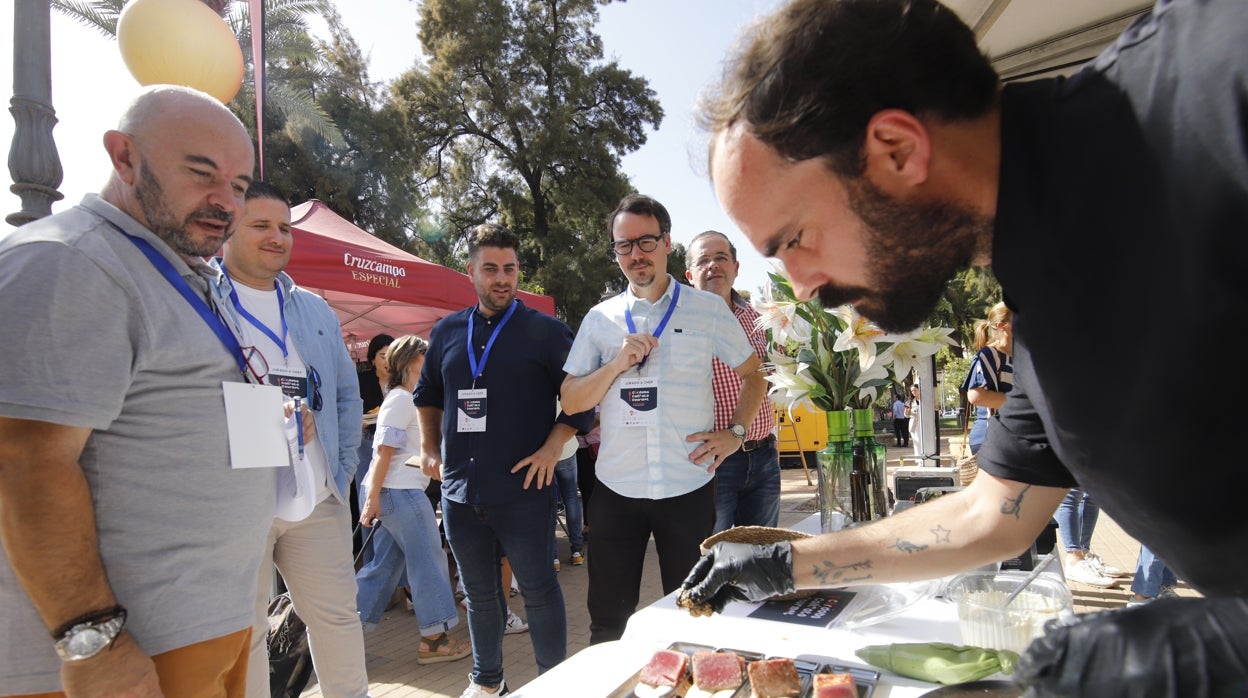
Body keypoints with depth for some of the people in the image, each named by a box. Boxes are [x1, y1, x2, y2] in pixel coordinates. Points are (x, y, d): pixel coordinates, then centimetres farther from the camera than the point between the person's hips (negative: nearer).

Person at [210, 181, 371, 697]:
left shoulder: (316, 310, 14)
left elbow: (347, 393, 18)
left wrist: (345, 470, 10)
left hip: (320, 501, 5)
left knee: (337, 614, 15)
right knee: (242, 631, 8)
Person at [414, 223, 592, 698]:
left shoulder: (546, 331, -3)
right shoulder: (447, 332, 9)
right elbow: (427, 395, 22)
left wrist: (551, 448, -12)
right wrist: (431, 450, 14)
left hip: (523, 491, -4)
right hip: (460, 491, 5)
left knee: (538, 589, 6)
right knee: (479, 592, 18)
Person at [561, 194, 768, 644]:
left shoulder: (708, 308, 3)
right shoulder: (600, 319, 6)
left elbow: (753, 375, 12)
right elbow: (571, 401, 3)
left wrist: (735, 432, -2)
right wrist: (617, 363, -12)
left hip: (689, 487, -1)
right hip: (617, 488, 1)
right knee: (609, 619, 9)